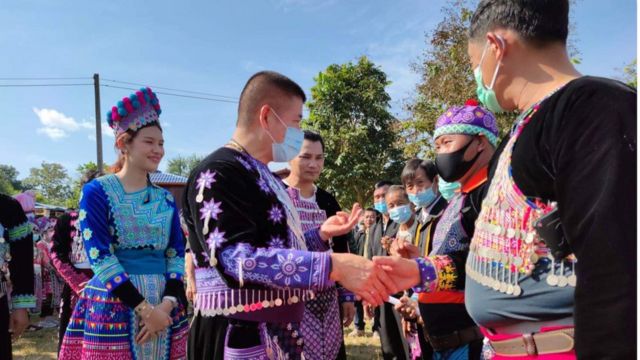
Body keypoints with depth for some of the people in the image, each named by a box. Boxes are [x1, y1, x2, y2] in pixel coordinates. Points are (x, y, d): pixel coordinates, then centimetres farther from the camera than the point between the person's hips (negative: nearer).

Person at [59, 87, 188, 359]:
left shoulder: (165, 198, 9)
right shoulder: (96, 191, -3)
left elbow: (177, 254, 6)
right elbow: (99, 257, -10)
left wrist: (167, 304, -10)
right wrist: (144, 309, -15)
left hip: (164, 307, 4)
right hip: (114, 307, -4)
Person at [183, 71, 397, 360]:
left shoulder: (267, 178, 13)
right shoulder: (217, 173, -16)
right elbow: (236, 258, -29)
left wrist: (321, 234, 9)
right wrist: (334, 266, -34)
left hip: (281, 332, 9)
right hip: (241, 336, -9)